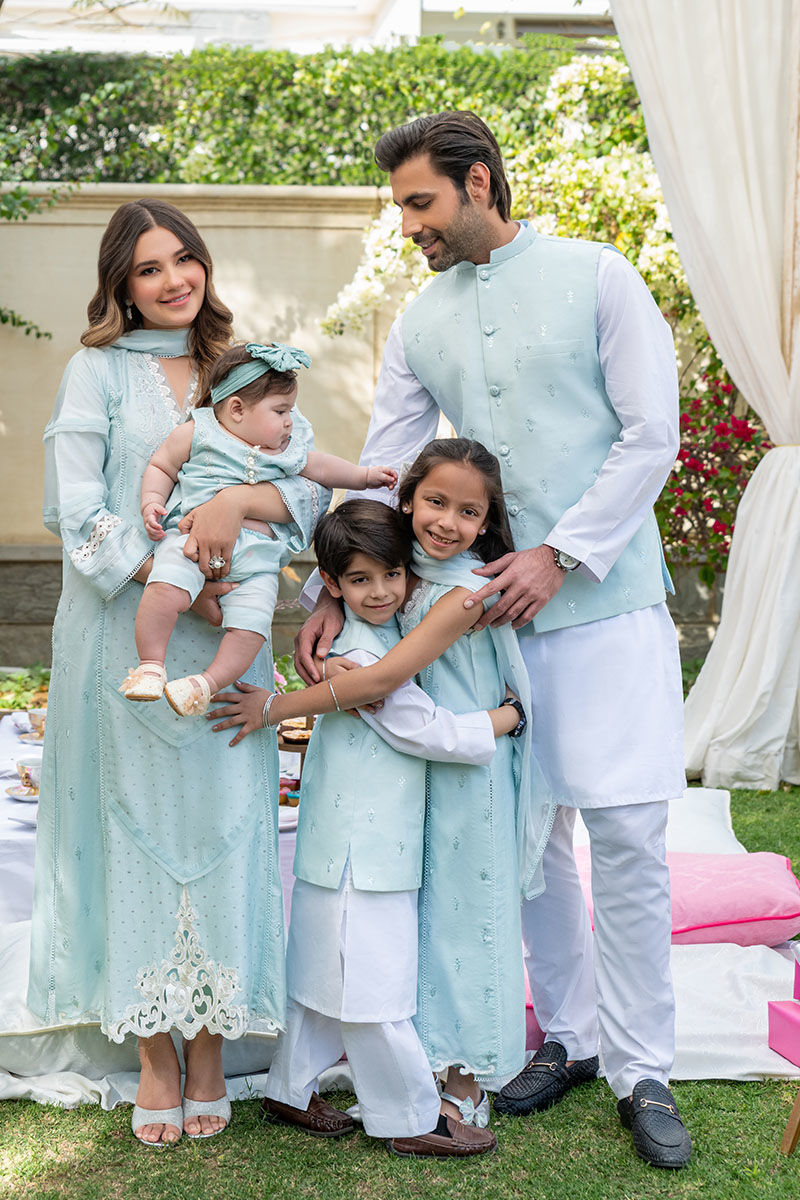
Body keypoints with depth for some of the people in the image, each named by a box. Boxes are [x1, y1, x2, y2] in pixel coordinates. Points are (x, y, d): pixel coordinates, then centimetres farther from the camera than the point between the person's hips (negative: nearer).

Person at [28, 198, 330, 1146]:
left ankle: (210, 1052, 14)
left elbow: (306, 474, 3)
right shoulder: (97, 371, 2)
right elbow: (77, 512, -6)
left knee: (220, 825, 2)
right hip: (121, 635, -2)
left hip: (222, 639, 3)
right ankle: (155, 1058, 14)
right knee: (137, 827, 3)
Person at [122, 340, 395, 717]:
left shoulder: (288, 449, 19)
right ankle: (150, 665, -16)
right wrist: (152, 503, -2)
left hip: (257, 555, 4)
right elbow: (160, 467, 13)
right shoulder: (196, 432, 7)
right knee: (166, 588, -30)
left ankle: (206, 683, -5)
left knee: (251, 624, -17)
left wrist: (365, 475, 37)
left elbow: (320, 466, 34)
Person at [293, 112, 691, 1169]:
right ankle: (569, 1036, 25)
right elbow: (380, 471, 9)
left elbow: (653, 436, -7)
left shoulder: (595, 278, -3)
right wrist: (335, 595, -2)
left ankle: (642, 1071, 7)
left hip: (608, 601, -4)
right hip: (495, 610, 4)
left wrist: (559, 554, -13)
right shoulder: (419, 326, 10)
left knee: (627, 833, -5)